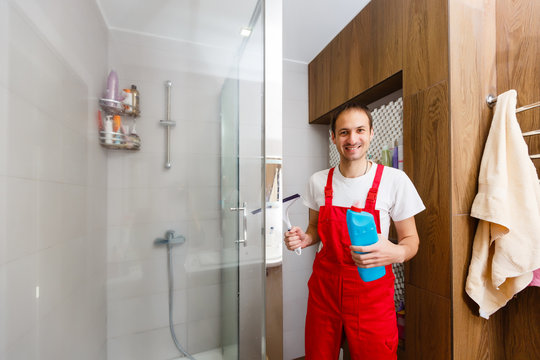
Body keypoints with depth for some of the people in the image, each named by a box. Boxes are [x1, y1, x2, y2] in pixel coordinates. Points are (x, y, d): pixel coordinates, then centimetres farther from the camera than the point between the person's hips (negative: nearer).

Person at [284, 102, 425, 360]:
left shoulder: (394, 180, -12)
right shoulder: (318, 181, -4)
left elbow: (410, 239, -2)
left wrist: (396, 253, -24)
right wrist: (304, 238, -12)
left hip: (372, 292, -2)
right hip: (324, 287, 3)